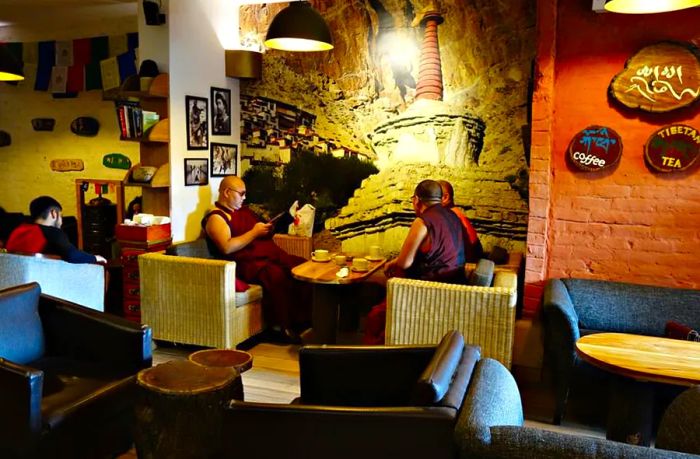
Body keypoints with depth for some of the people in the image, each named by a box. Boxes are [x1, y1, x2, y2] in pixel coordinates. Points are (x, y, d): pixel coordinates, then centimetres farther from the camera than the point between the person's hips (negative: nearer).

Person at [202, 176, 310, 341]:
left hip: (271, 255, 8)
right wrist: (254, 232, -13)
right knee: (276, 274, -35)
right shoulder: (215, 218, -1)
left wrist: (267, 229, 9)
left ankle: (304, 317, -12)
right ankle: (284, 325, -23)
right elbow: (227, 248, -18)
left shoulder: (244, 210, 24)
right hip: (246, 264, -8)